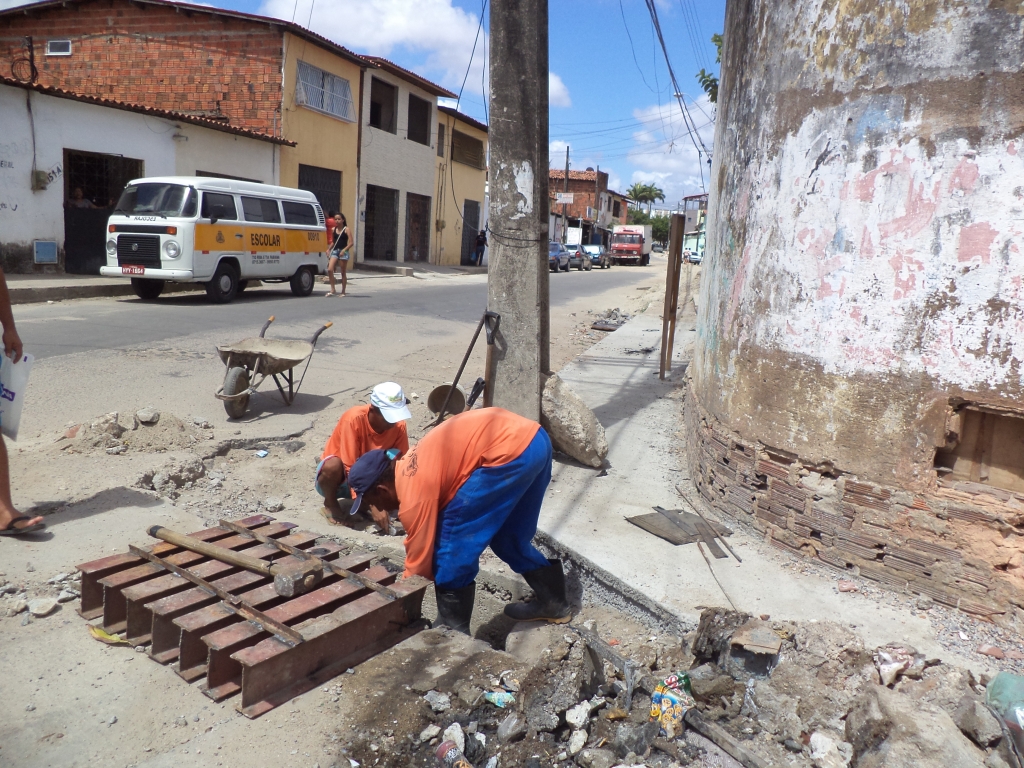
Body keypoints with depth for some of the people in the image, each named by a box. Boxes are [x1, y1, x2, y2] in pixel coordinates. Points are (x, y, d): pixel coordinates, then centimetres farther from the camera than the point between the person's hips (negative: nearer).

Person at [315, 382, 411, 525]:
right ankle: (330, 504, -6)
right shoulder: (354, 419, -31)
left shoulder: (399, 425, -18)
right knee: (333, 465, -38)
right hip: (339, 477, -3)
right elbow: (350, 468, -31)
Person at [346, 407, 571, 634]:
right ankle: (554, 602, 39)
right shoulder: (408, 468, 19)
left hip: (510, 451, -10)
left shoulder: (414, 495, -8)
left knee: (453, 545, 2)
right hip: (533, 438, 10)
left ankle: (453, 632, 13)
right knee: (509, 537, 25)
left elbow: (419, 565, 1)